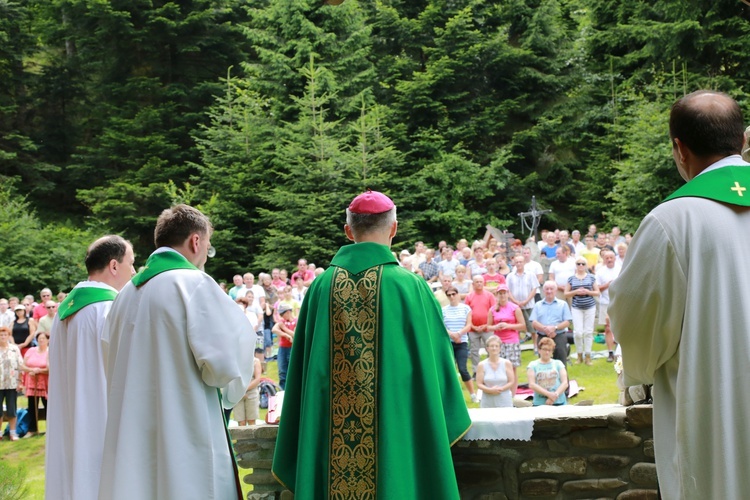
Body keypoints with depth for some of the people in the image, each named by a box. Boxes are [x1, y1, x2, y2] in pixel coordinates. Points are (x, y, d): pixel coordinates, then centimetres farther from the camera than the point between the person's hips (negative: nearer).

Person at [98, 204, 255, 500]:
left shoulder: (127, 294, 9)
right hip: (187, 440, -7)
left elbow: (111, 363, 16)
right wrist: (227, 390, 6)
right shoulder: (194, 283, -10)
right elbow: (225, 360, -15)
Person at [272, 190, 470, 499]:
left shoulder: (321, 286, -2)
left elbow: (303, 370, 4)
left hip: (329, 439, 3)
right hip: (395, 432, -3)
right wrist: (443, 425, 15)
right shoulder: (410, 286, -9)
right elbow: (434, 363, -1)